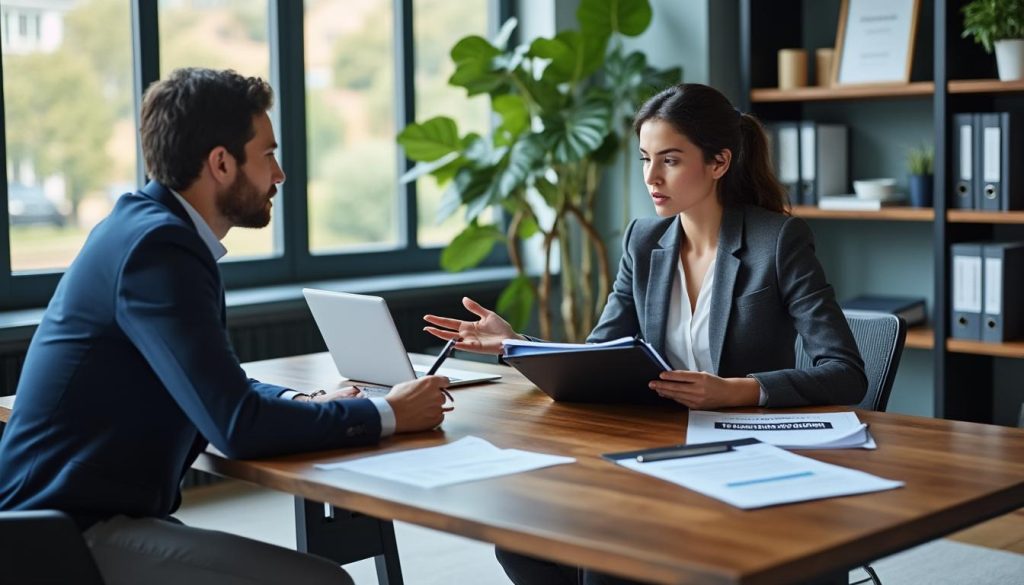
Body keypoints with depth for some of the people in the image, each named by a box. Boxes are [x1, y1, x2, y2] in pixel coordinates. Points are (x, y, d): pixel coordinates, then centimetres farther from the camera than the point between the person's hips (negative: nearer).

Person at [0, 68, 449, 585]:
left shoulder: (150, 227, 11)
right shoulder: (158, 246, -19)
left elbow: (219, 392, 21)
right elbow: (238, 426, -23)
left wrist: (305, 403, 2)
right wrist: (386, 416, -12)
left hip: (90, 517, 9)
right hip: (72, 536, -9)